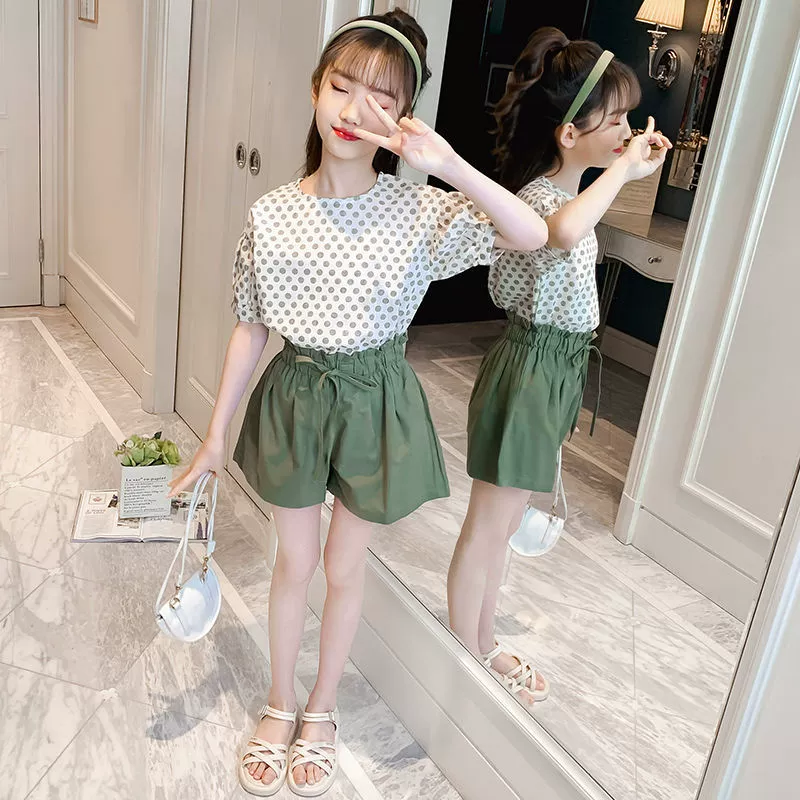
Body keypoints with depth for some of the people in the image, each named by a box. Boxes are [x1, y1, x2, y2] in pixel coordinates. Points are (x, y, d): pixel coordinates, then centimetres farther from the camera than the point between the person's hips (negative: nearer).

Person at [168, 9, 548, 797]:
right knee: (294, 560, 17)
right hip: (294, 395, 1)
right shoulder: (271, 215, -9)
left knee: (344, 567, 15)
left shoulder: (419, 211, -13)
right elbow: (250, 328, -1)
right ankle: (279, 705, 41)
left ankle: (321, 710, 41)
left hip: (374, 401, -1)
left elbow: (533, 235, -24)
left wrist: (448, 164, -34)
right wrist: (216, 433, 3)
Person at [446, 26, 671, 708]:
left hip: (557, 365, 10)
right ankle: (463, 656, 25)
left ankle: (484, 645, 38)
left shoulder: (568, 189, 8)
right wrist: (623, 169, -36)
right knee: (489, 526, 6)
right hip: (532, 368, -10)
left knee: (504, 523, 20)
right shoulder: (539, 197, -24)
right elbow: (564, 229, -50)